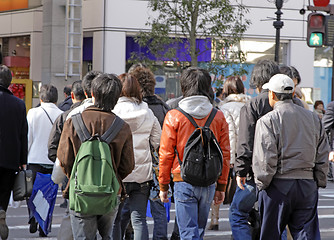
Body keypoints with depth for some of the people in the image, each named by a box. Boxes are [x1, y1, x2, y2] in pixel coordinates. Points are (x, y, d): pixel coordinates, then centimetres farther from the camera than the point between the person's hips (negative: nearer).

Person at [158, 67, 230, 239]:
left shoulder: (174, 117, -7)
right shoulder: (218, 117, 2)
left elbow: (166, 154, -5)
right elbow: (225, 154, 4)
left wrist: (163, 186, 4)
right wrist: (221, 187, 12)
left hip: (183, 181, -4)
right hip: (209, 183, 4)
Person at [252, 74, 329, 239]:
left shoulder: (267, 121, -7)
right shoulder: (313, 118, 10)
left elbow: (265, 159, -13)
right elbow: (323, 155, 10)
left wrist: (262, 183, -2)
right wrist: (319, 182, 16)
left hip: (278, 185, -4)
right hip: (307, 185, 4)